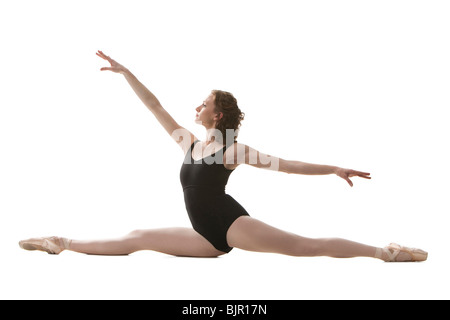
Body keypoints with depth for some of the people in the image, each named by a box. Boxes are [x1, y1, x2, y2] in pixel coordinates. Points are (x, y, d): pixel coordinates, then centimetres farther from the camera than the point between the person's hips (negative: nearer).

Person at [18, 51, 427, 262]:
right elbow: (155, 106, 16)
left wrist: (335, 169, -11)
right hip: (208, 236, 6)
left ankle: (385, 251, -19)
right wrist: (125, 72, 17)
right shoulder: (190, 143, 14)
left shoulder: (233, 149, -4)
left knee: (303, 245, -20)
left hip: (230, 223, -6)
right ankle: (64, 244, 17)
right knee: (135, 238, 8)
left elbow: (287, 164, -6)